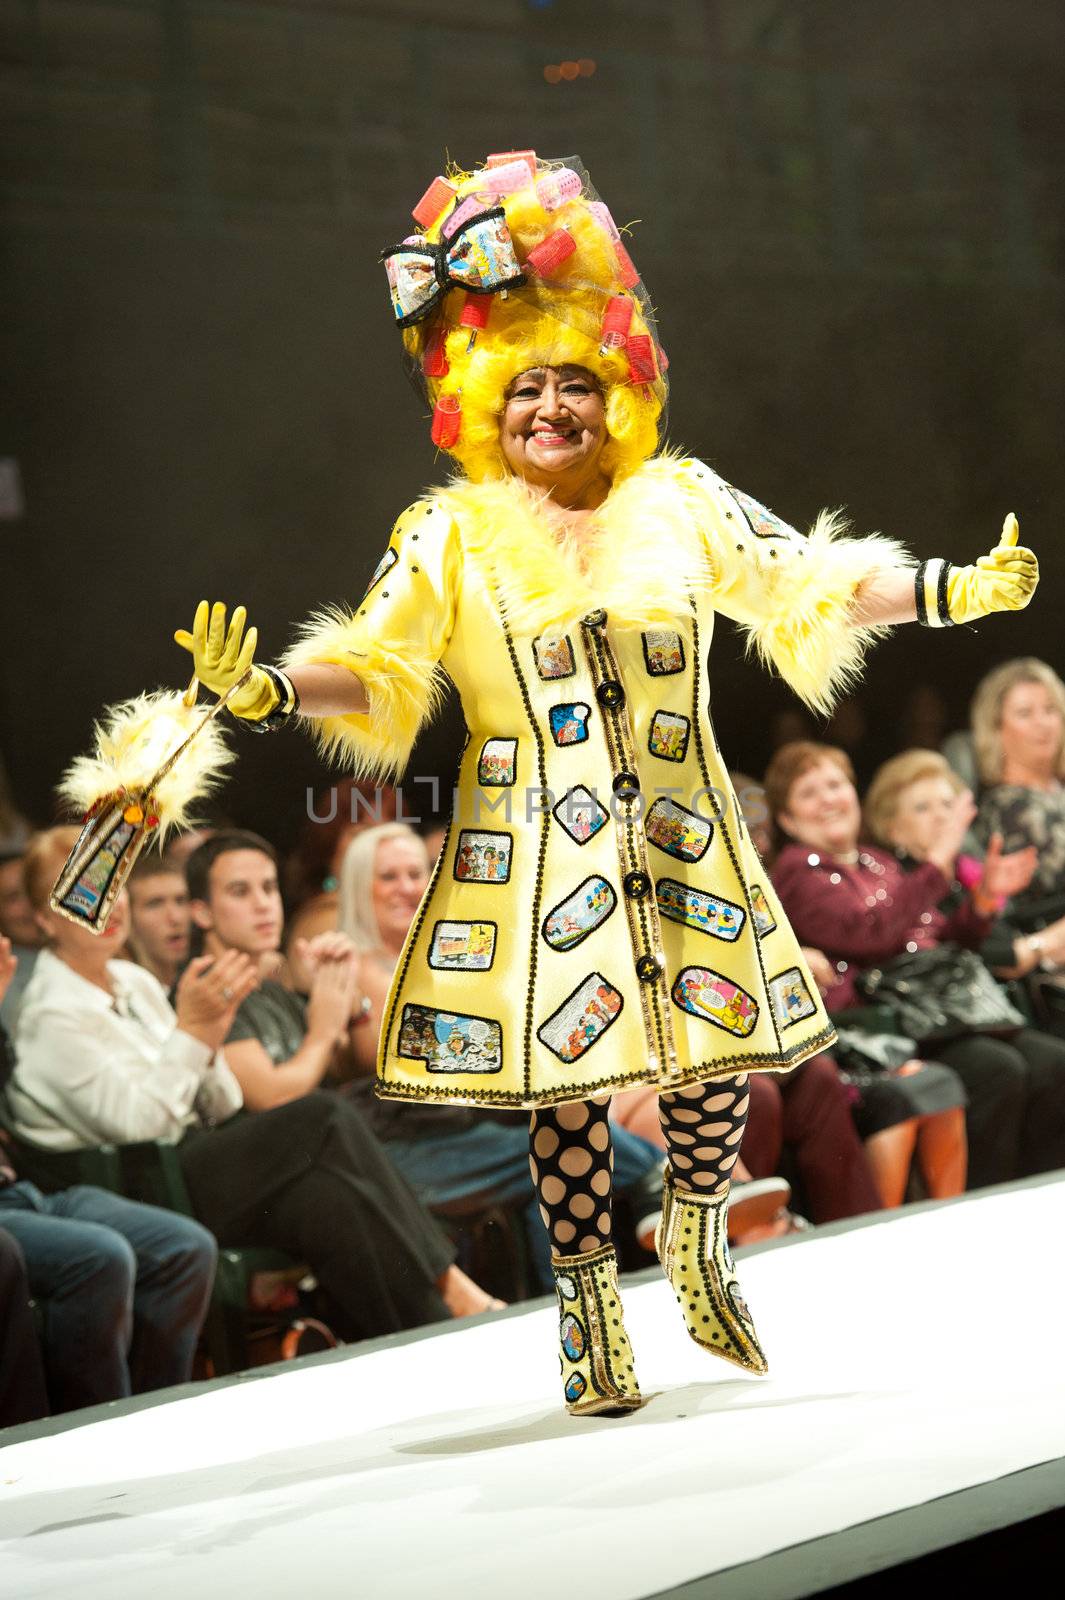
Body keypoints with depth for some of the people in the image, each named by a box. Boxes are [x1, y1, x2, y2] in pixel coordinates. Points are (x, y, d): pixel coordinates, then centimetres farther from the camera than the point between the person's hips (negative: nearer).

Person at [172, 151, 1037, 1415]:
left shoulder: (682, 505, 4)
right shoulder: (449, 539, 1)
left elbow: (810, 584, 2)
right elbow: (375, 667, -4)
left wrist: (959, 589, -9)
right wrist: (267, 690, -23)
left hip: (682, 839, 2)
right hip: (537, 855, -2)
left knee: (716, 1053, 3)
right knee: (567, 1081, -1)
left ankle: (695, 1241, 32)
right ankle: (587, 1307, 15)